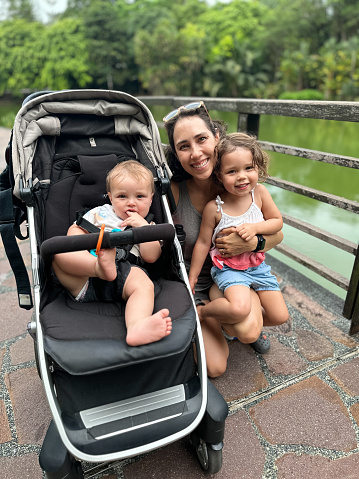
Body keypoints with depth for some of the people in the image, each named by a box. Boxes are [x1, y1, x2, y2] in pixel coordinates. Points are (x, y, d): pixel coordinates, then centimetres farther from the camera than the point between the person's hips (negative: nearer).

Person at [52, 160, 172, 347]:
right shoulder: (100, 213, 26)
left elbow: (151, 257, 8)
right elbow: (74, 230, 21)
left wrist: (142, 227, 1)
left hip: (124, 272, -1)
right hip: (83, 278, 2)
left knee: (144, 284, -34)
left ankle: (136, 328, -59)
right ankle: (102, 265, -44)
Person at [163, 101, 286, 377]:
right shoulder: (173, 191, -20)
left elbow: (277, 234, -3)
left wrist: (253, 243, -23)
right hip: (190, 284, -1)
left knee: (248, 331, -25)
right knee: (215, 367, -10)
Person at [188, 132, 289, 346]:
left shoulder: (260, 192, -10)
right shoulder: (214, 208, -20)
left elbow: (277, 221, 1)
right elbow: (203, 242, -10)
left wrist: (254, 227, -20)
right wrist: (192, 276, -1)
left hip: (258, 265, 5)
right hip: (229, 268, -4)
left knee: (280, 316, 4)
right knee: (239, 309, -32)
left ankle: (251, 324, 35)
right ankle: (201, 312, -3)